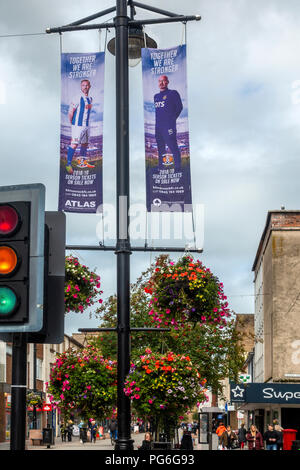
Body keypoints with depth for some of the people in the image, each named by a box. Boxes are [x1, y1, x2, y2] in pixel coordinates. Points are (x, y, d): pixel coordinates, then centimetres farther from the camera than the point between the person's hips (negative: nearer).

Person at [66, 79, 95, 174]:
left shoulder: (90, 99, 11)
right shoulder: (78, 98, -12)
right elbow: (70, 112, -11)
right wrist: (72, 123, -4)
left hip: (86, 125, 8)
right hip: (78, 126, -8)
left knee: (85, 144, 14)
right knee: (74, 144, -12)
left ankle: (82, 162, 25)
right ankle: (68, 164, -10)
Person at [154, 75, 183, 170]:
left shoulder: (173, 93, -1)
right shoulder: (156, 96, 19)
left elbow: (179, 107, -1)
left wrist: (172, 118, -2)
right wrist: (158, 120, 14)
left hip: (169, 126, -7)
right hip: (158, 126, 7)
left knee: (173, 147, -12)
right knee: (160, 149, 13)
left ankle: (178, 168, -11)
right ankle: (161, 168, 21)